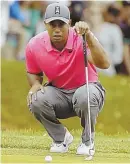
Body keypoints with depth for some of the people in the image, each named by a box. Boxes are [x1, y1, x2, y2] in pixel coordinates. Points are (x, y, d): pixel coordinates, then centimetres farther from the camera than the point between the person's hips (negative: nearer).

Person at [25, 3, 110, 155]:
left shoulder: (82, 38, -23)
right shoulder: (34, 45, -12)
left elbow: (104, 64, -40)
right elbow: (33, 73, 10)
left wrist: (88, 36, -49)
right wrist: (35, 84, -15)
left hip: (86, 88, -3)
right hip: (58, 93, 3)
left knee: (85, 96, -38)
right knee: (36, 101, -28)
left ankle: (88, 141, -7)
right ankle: (60, 137, 3)